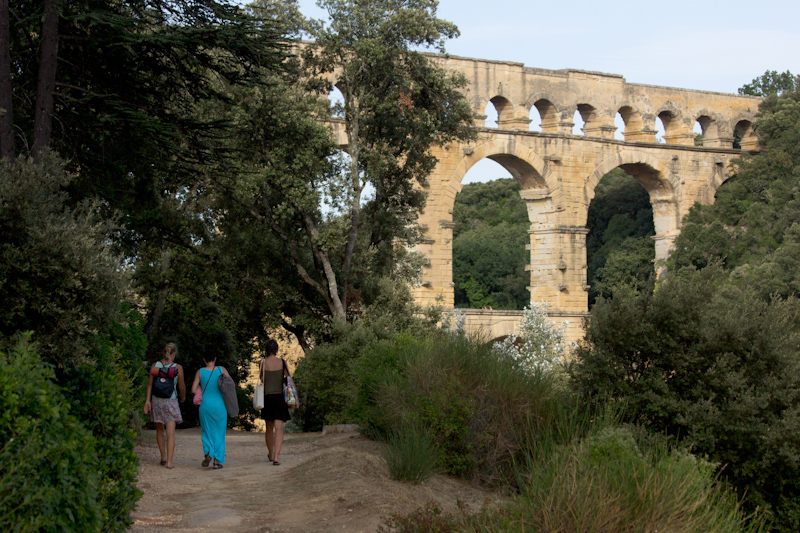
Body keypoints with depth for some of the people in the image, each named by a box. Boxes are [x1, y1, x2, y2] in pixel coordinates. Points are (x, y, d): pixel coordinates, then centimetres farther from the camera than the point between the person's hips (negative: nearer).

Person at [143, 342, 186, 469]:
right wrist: (183, 397, 20)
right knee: (170, 433, -3)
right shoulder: (178, 368, -6)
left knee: (159, 430, 19)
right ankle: (169, 462, -11)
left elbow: (150, 383, -3)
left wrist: (148, 400, -4)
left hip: (156, 401, 3)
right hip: (170, 402, -3)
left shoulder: (155, 365, 1)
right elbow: (181, 386, 1)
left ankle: (163, 458, 25)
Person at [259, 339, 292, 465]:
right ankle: (276, 457, -18)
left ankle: (271, 455, 31)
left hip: (267, 397, 1)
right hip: (279, 398, -1)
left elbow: (261, 380, 5)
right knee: (279, 428, -5)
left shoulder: (263, 363, -3)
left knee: (269, 428, 18)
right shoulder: (282, 362, -1)